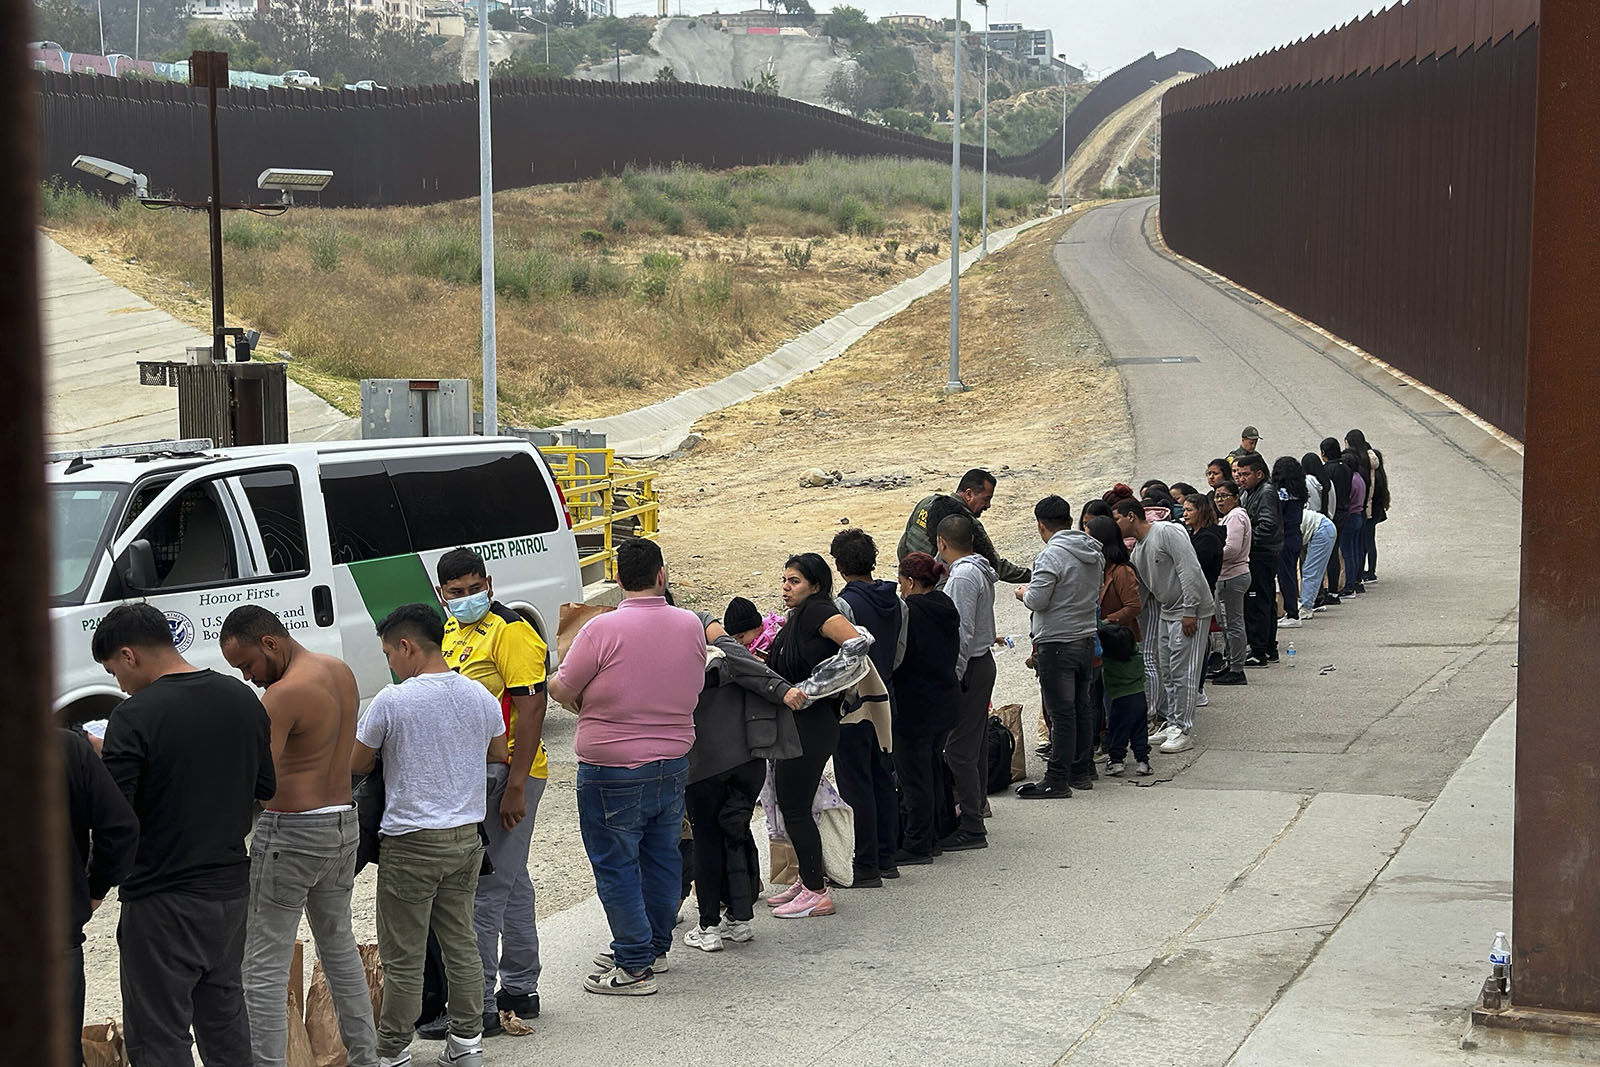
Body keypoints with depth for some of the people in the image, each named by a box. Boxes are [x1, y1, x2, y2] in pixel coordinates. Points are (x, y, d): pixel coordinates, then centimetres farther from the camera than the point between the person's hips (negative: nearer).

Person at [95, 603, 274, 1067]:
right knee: (225, 1017, 20)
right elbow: (266, 787, 14)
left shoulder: (135, 716, -17)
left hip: (164, 900, -7)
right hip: (231, 886, 7)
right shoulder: (242, 699, 4)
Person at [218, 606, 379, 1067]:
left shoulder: (285, 694, -20)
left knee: (264, 968, -2)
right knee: (339, 944, 22)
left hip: (291, 833, -9)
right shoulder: (341, 673, 7)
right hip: (344, 822, 9)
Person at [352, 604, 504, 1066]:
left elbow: (356, 765, -4)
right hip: (467, 837, 6)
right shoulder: (481, 697, 2)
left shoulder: (392, 702, -15)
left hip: (411, 841, -6)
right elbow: (498, 753, 19)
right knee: (461, 942, 15)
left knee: (403, 956, 3)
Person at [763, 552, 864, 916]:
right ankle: (806, 882, 26)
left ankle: (817, 893, 3)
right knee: (791, 805, 15)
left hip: (811, 725, -10)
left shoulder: (818, 611, -12)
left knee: (795, 808, -4)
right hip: (795, 725, 10)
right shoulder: (798, 617, 17)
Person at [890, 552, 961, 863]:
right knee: (933, 770, 18)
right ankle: (931, 836, 27)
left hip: (916, 705, -9)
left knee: (914, 774, -1)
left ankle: (917, 846, 4)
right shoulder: (947, 608, 7)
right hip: (946, 700, 9)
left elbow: (894, 657, -18)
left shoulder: (909, 611, -19)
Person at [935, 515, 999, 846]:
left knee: (960, 749, -8)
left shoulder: (963, 576, -19)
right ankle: (974, 809, 25)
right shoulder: (981, 570, 12)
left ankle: (972, 829, -7)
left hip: (968, 668, -10)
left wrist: (951, 678, -20)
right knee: (975, 746, 16)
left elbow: (963, 633, -22)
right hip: (983, 662, 10)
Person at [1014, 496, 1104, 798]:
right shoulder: (1094, 553, 9)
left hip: (1057, 643, -8)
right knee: (1082, 707, 15)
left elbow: (1037, 600, -20)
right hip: (1087, 639, 8)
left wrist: (1024, 592, 2)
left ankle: (1057, 780, -2)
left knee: (1061, 712, -6)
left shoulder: (1052, 555, -17)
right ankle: (1081, 771, 23)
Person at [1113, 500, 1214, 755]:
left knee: (1182, 672, -8)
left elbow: (1190, 570, -22)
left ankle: (1184, 731, -3)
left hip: (1191, 612, -9)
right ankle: (1173, 725, 21)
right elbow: (1140, 590, 19)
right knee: (1166, 672, 12)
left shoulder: (1167, 532, -16)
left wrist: (1189, 611, -24)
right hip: (1166, 612, 9)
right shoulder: (1138, 551, 12)